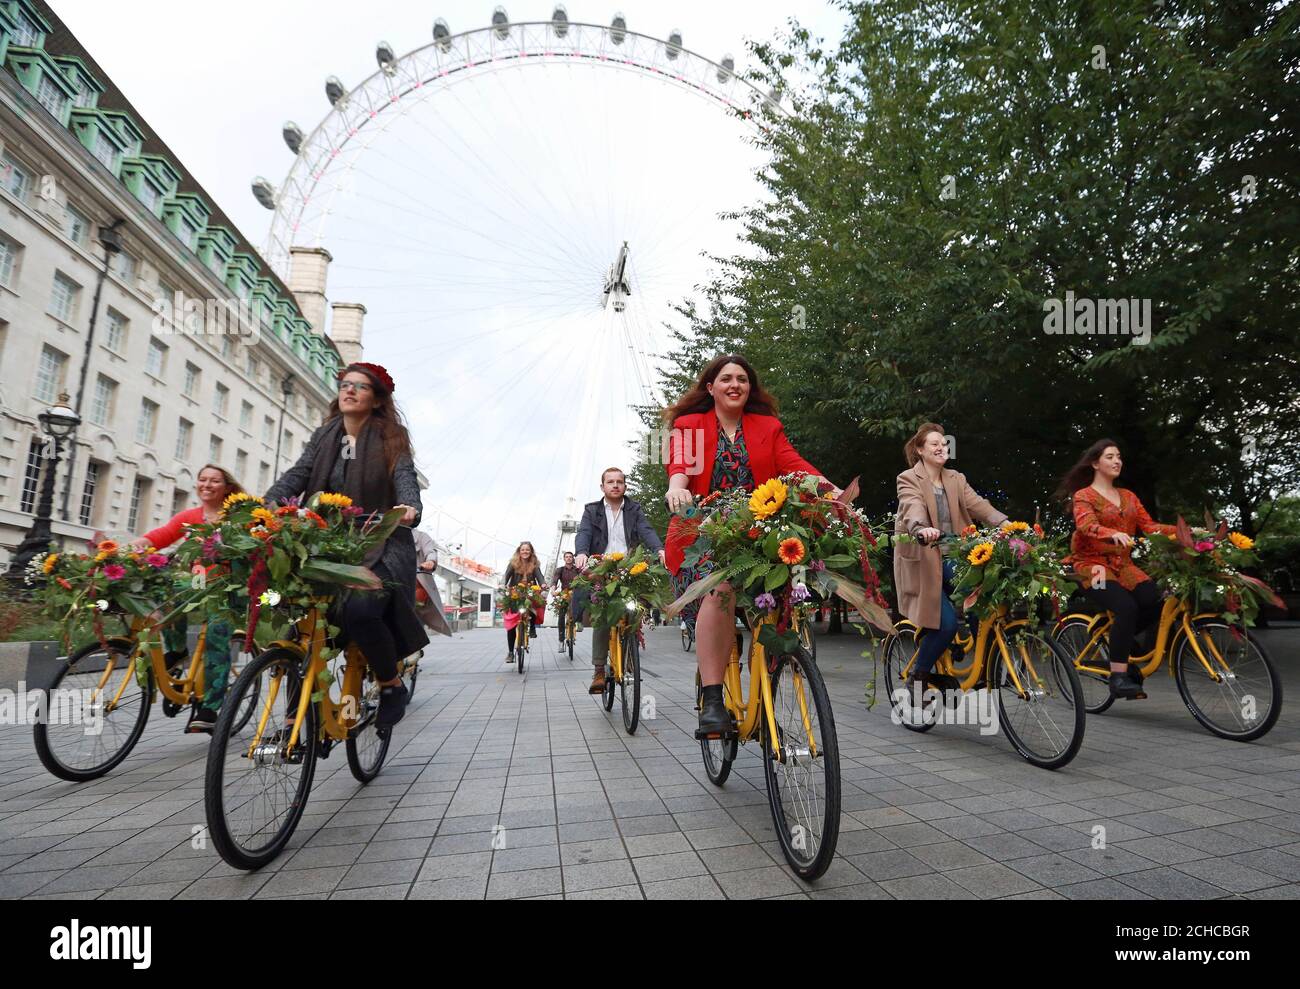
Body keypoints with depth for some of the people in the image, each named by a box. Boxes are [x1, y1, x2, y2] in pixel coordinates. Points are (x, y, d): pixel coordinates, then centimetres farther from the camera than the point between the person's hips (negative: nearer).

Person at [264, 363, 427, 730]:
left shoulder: (389, 438, 0)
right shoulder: (324, 436, 12)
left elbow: (405, 476, -15)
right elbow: (297, 475, 0)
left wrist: (409, 508, -37)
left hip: (381, 548, -4)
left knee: (358, 610, -28)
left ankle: (392, 685, -2)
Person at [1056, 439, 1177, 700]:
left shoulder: (1128, 496, 19)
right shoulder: (1083, 496, 0)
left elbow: (1149, 526, 7)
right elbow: (1086, 525, -19)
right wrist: (1114, 534, -39)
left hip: (1123, 565, 5)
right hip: (1092, 564, -5)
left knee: (1155, 600, -23)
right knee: (1127, 607, -28)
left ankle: (1119, 642, 3)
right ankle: (1118, 678, -21)